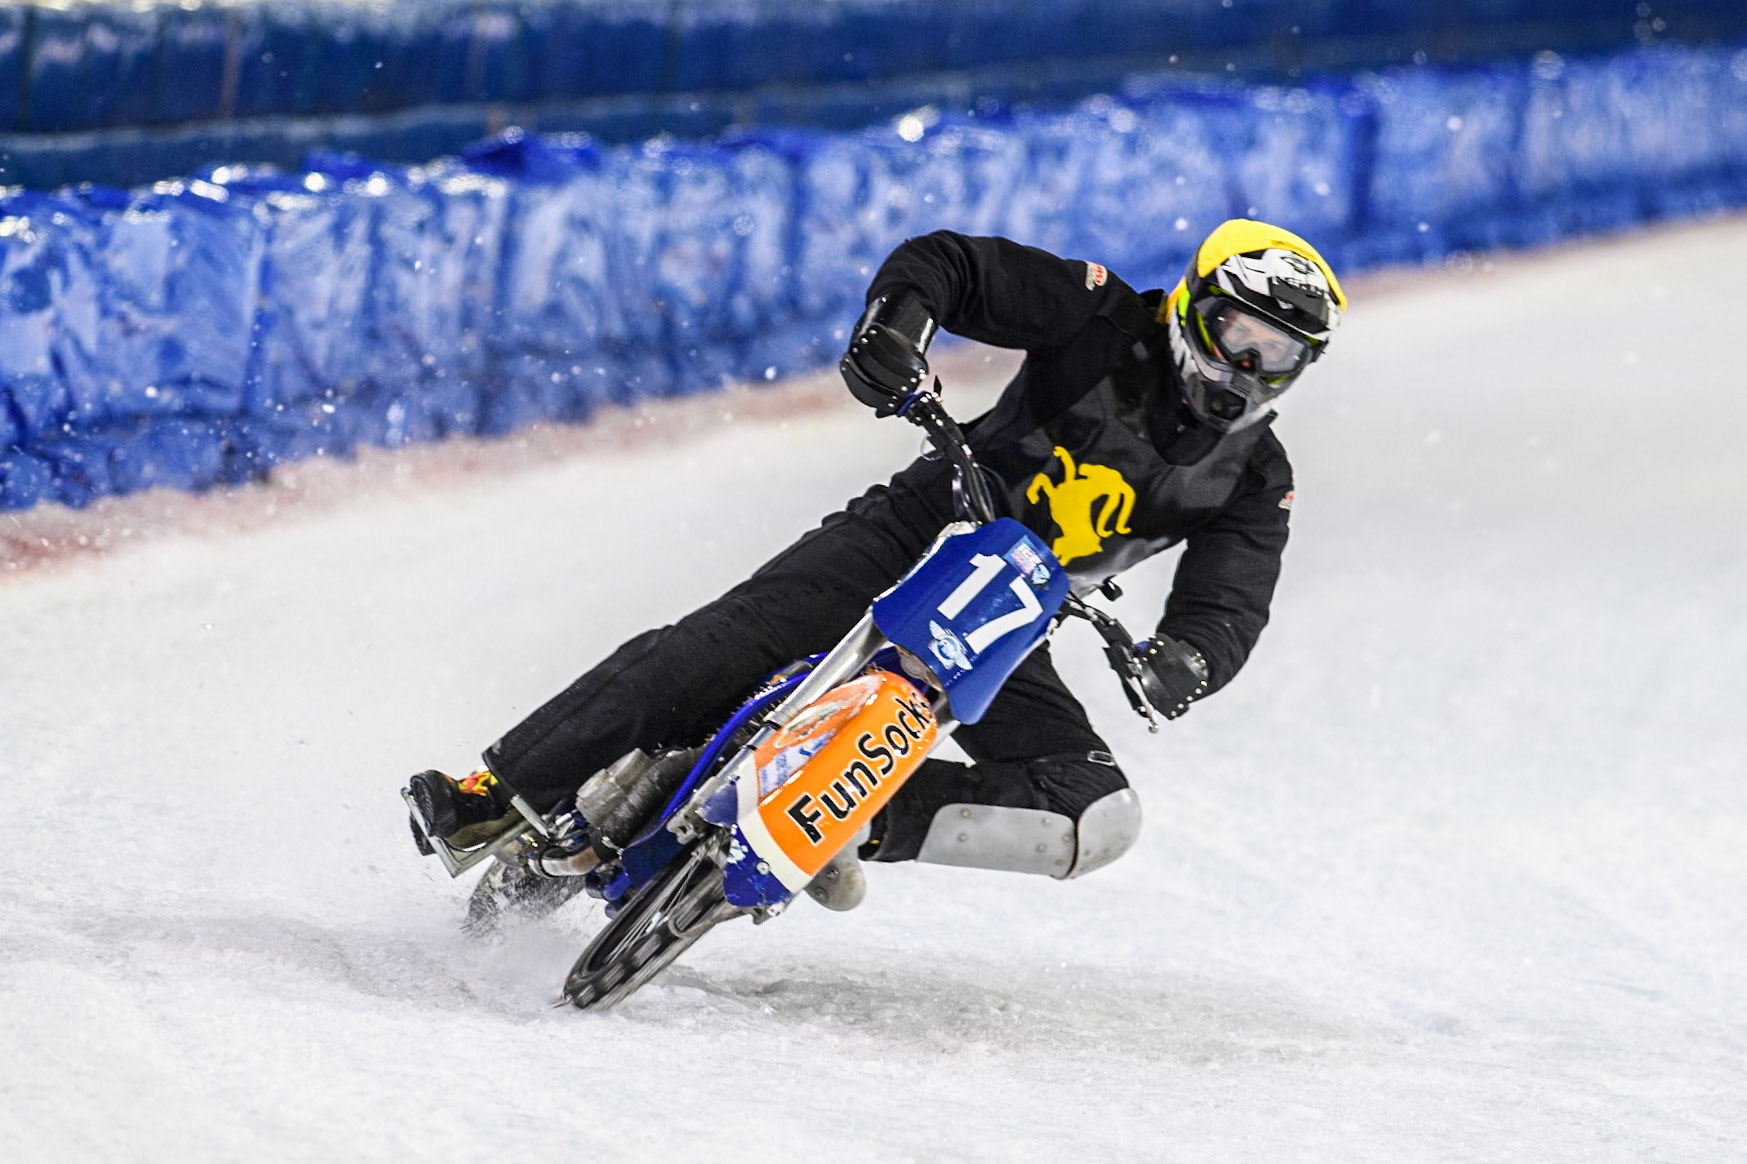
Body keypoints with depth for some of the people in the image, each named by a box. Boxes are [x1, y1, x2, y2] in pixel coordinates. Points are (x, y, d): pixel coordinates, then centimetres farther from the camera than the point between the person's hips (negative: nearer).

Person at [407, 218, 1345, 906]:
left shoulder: (1255, 480, 2)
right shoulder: (1109, 320, -4)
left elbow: (1230, 610, -8)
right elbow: (945, 263, -7)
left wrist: (1186, 659, -32)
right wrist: (896, 322, -30)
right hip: (916, 532, -3)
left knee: (1101, 820, -17)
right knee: (723, 647, -24)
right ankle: (503, 788, -18)